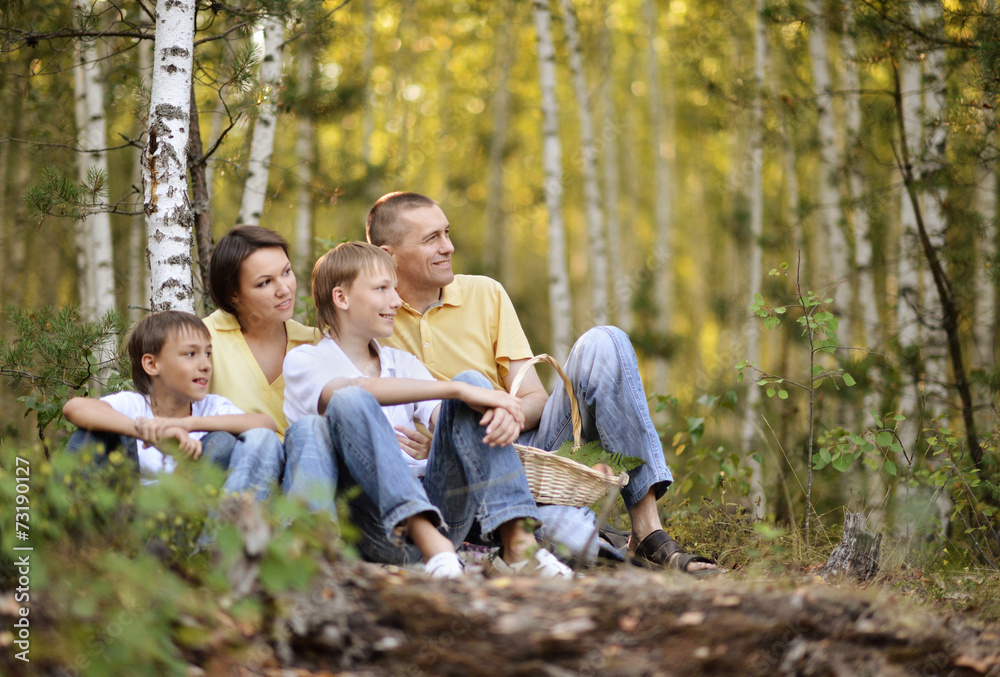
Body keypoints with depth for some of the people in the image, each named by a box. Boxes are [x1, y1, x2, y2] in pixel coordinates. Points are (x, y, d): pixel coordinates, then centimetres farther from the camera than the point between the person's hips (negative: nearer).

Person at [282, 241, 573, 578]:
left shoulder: (403, 363, 26)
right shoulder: (303, 361, 8)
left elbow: (442, 416, 6)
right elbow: (357, 389, -15)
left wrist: (498, 411, -18)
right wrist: (457, 389, -21)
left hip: (438, 511, 5)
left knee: (471, 379, -10)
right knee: (350, 402, -27)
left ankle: (516, 541, -29)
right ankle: (433, 549, -47)